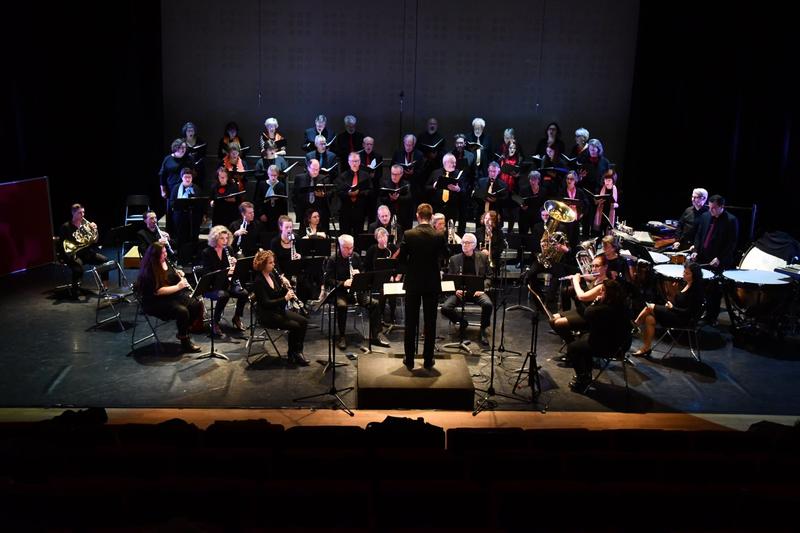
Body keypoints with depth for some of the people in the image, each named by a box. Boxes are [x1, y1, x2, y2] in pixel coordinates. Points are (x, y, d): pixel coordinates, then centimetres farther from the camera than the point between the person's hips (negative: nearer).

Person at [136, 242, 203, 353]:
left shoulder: (166, 262, 5)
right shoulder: (149, 270, -19)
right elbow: (158, 291, -24)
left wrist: (179, 274, 1)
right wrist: (178, 287, -21)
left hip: (172, 295, 8)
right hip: (155, 302, -8)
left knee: (197, 304, -7)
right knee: (182, 311, -31)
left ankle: (182, 332, 9)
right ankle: (185, 342, -13)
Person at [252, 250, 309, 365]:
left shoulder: (273, 275, 8)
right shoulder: (258, 281, -16)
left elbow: (280, 294, 13)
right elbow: (266, 303, -24)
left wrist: (286, 285, -7)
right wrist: (285, 298, -30)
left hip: (279, 310, 8)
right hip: (267, 315, -8)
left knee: (303, 321, -8)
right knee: (295, 326, -22)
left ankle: (297, 351, -1)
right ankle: (292, 355, -3)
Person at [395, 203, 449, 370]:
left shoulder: (409, 234, -12)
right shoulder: (439, 236, -8)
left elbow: (401, 259, -6)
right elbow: (444, 254, 10)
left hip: (413, 283, -1)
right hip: (432, 284, 1)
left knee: (411, 323, 8)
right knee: (430, 323, 9)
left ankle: (409, 360, 12)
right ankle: (428, 360, 13)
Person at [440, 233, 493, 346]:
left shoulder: (482, 258, 11)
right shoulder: (454, 259, 12)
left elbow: (488, 277, 11)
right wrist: (456, 289, -10)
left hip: (477, 291, -1)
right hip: (460, 291, 1)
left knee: (488, 304, -33)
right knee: (445, 308, -25)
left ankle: (483, 330, -7)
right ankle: (462, 322, 6)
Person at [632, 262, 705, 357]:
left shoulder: (695, 290, -17)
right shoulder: (687, 284, 9)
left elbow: (688, 312, -19)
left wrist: (672, 307, -13)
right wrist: (670, 303, -1)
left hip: (682, 319, -8)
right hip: (674, 313, 8)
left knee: (650, 307, -17)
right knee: (649, 319, -12)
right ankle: (646, 348, -10)